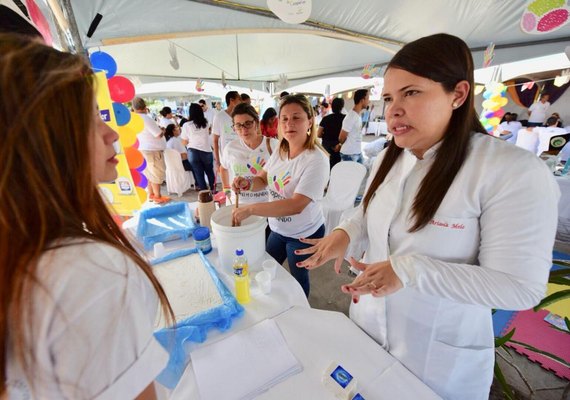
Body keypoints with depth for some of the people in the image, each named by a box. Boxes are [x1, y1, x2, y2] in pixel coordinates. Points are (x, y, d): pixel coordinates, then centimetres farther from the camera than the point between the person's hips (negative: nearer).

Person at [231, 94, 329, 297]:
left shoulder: (316, 160, -27)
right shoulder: (280, 150, -4)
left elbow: (296, 205, -34)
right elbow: (263, 179, 5)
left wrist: (250, 208, -36)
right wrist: (247, 182, -17)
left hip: (303, 234, -6)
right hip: (277, 228, 7)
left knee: (298, 279, 18)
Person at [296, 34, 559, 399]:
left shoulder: (514, 172, -23)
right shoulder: (388, 158, -3)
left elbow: (519, 287, -22)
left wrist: (409, 269, -31)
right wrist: (346, 234, -14)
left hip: (440, 353, -5)